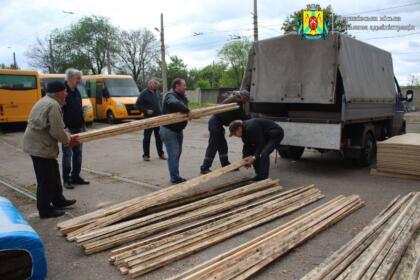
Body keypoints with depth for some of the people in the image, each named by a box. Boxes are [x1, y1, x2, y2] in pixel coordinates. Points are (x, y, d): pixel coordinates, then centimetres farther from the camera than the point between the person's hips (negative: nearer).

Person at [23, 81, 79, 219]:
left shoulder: (46, 101, 16)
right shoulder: (53, 105, -19)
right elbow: (57, 131, -22)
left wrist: (68, 136, 12)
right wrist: (68, 140, -3)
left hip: (37, 143, 11)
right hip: (41, 146, -11)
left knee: (53, 174, 21)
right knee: (46, 179, 0)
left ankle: (58, 200, 35)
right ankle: (45, 210, 12)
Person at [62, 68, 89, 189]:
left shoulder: (76, 92, 12)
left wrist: (83, 126, 17)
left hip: (78, 128, 8)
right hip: (67, 129, -8)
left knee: (78, 153, 12)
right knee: (67, 154, 0)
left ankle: (75, 176, 22)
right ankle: (66, 179, 10)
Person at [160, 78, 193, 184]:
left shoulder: (183, 97, 11)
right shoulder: (170, 95, -19)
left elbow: (184, 107, 19)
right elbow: (175, 104, -41)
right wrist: (187, 111, -36)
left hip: (178, 130, 10)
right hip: (169, 130, -9)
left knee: (178, 153, 14)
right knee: (173, 154, -9)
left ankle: (176, 176, 25)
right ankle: (175, 178, -2)